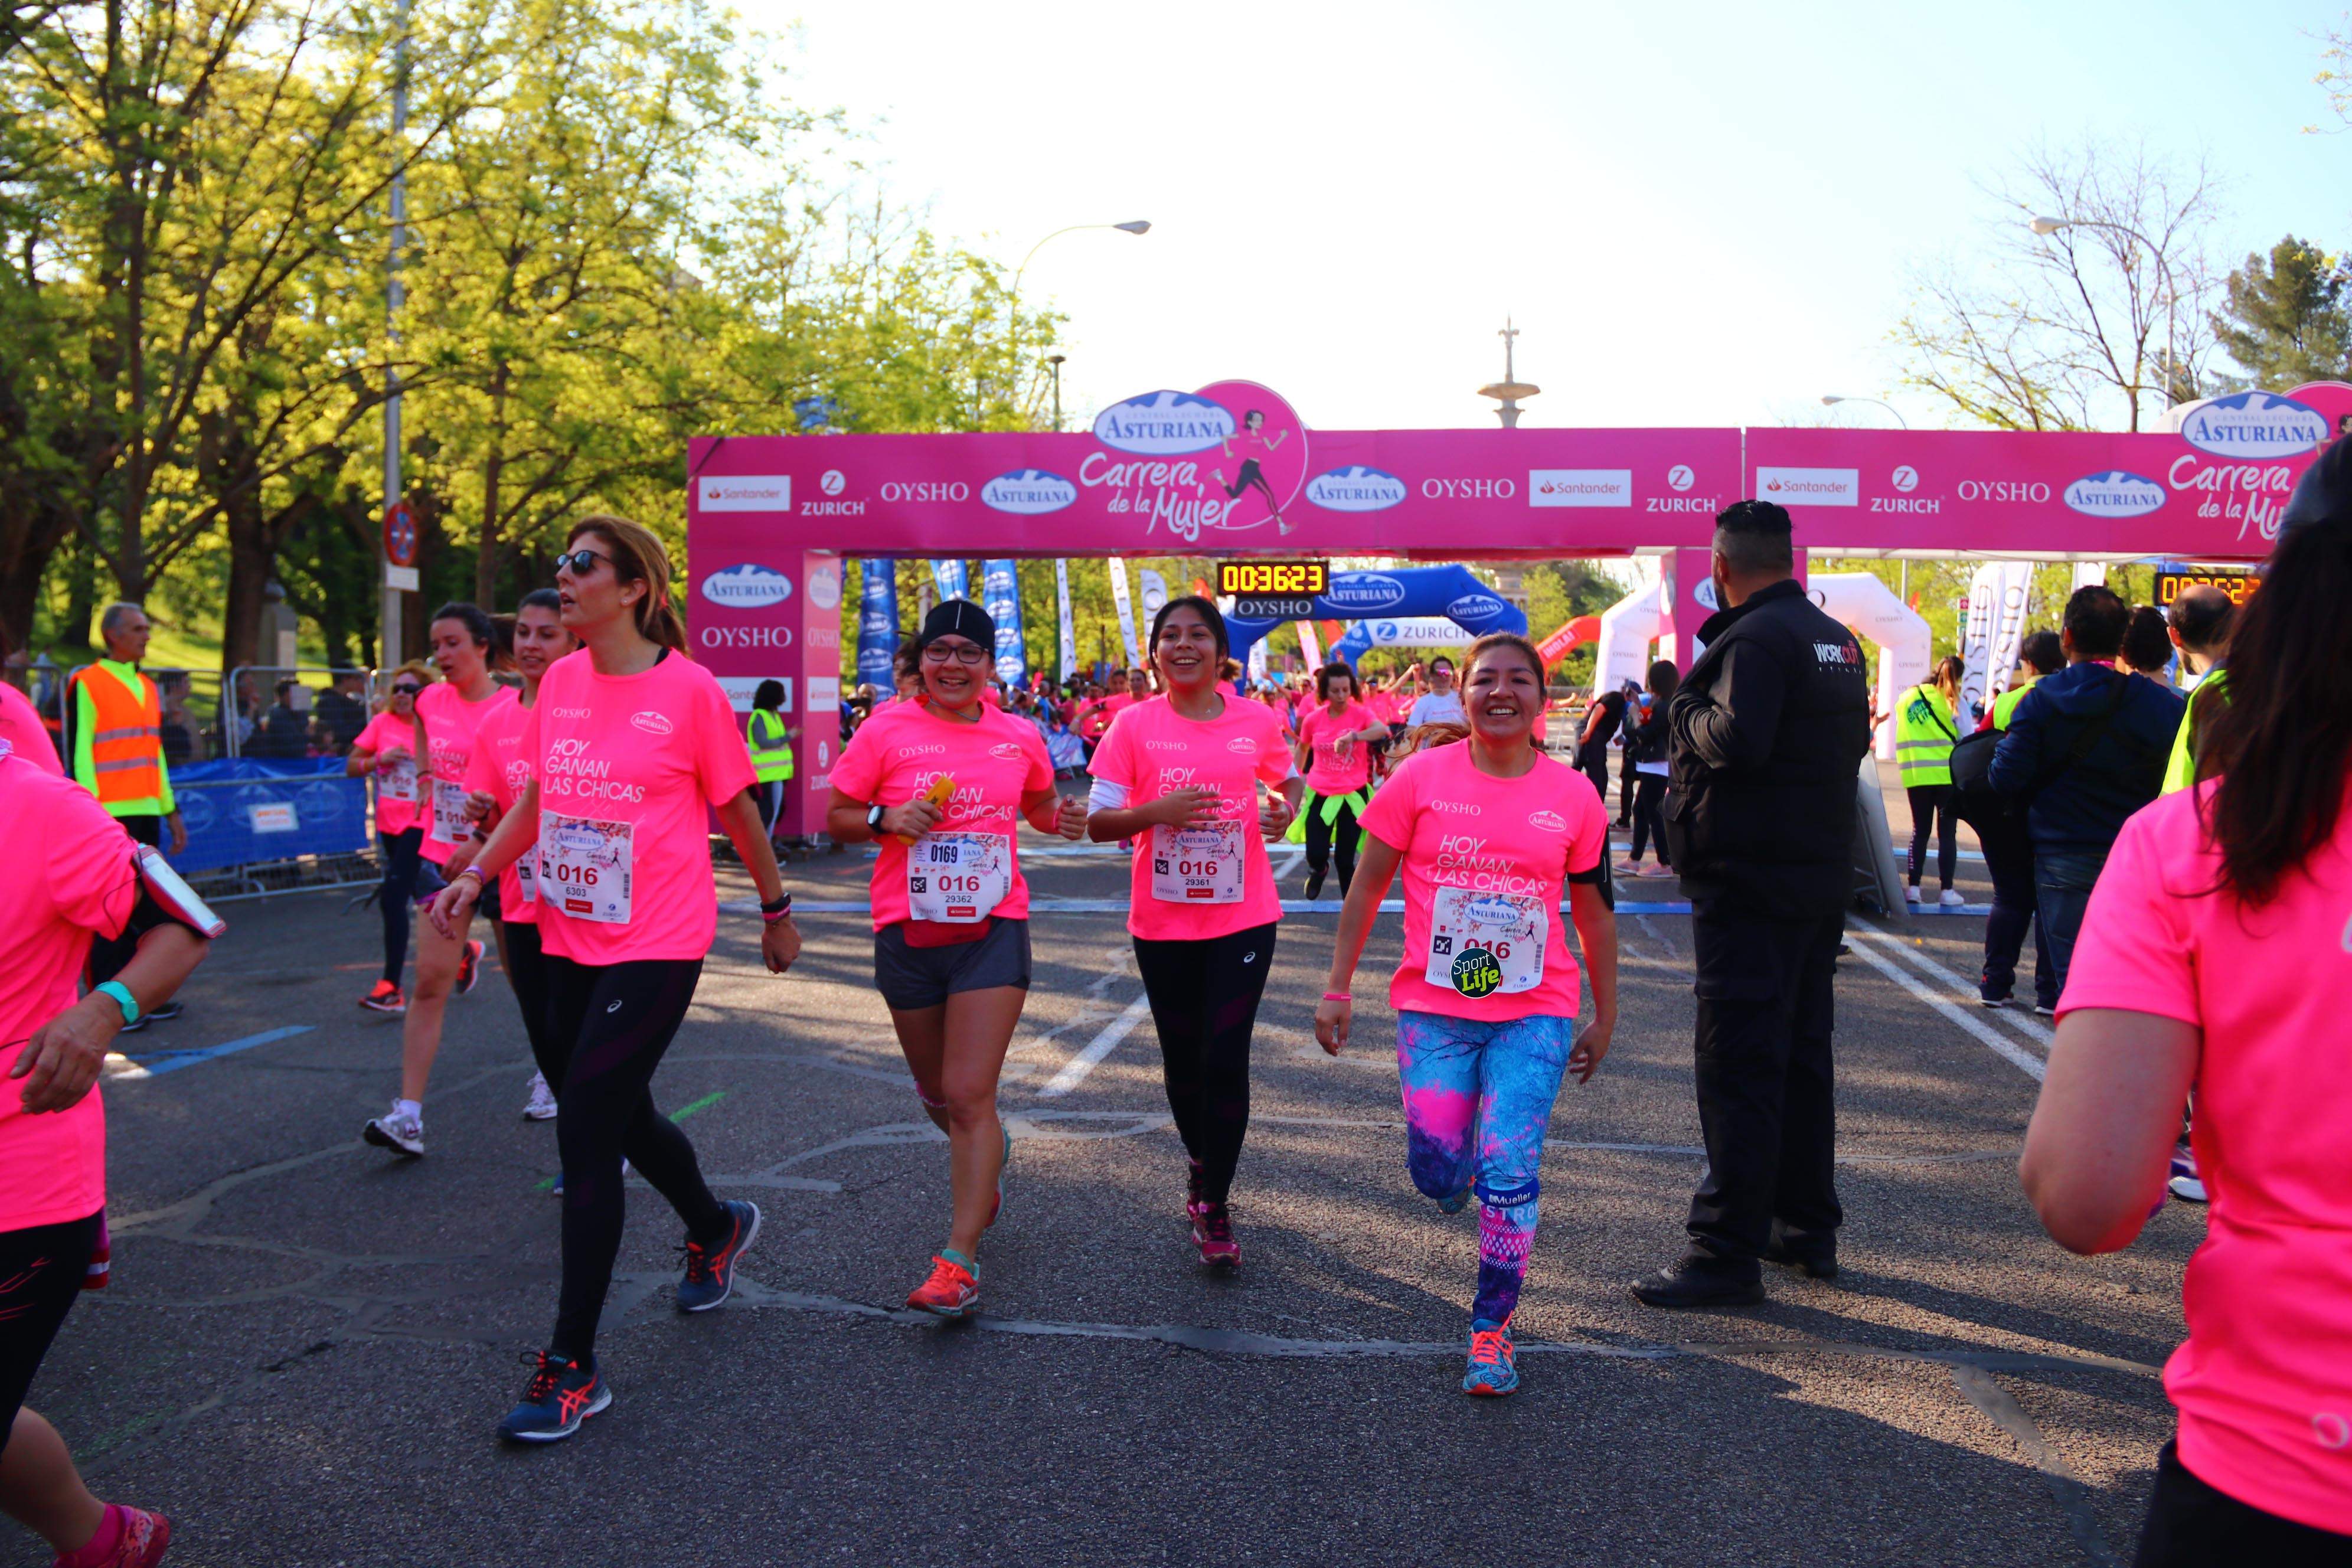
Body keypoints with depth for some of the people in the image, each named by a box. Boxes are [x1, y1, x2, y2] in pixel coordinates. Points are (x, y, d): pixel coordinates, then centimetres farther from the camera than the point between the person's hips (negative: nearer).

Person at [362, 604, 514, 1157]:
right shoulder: (431, 702, 5)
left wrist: (479, 844, -22)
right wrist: (425, 783, 13)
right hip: (442, 856, 4)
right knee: (430, 982, -6)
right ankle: (409, 1114, -2)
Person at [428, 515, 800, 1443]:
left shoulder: (688, 690, -11)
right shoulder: (559, 683, 6)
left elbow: (737, 811, -1)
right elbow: (537, 799, 16)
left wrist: (777, 913, 7)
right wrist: (475, 876, 3)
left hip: (656, 947, -7)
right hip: (569, 940, 7)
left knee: (585, 1135, -10)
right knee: (620, 1116, 20)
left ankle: (573, 1368, 2)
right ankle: (717, 1228, 50)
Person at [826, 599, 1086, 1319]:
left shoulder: (1018, 737, 3)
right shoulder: (887, 730, -3)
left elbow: (1039, 807, 20)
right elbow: (837, 818, 2)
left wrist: (1065, 817, -2)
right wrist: (887, 819, -18)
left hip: (993, 930, -1)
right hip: (908, 934, 1)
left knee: (969, 1096, -9)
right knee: (936, 1092, 17)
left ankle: (960, 1259, -4)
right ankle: (987, 1153, 50)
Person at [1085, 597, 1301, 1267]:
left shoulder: (1257, 722, -1)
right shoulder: (1134, 726, -4)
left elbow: (1288, 778, 19)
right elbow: (1096, 822, -5)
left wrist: (1285, 807, -4)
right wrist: (1157, 811, -23)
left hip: (1243, 918, -1)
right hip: (1162, 922, 1)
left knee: (1226, 1060, -6)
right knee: (1183, 1061, 14)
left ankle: (1214, 1208, 7)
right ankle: (1201, 1167, 40)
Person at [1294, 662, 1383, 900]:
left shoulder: (1360, 713, -11)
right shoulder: (1313, 719, -3)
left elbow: (1383, 730, -33)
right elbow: (1303, 748, 16)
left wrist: (1353, 736, -48)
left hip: (1353, 793, -2)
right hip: (1320, 793, 2)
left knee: (1346, 858, 1)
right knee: (1316, 853, -2)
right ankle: (1319, 870, 35)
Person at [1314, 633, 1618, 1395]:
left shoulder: (1573, 796, 0)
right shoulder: (1421, 777, -4)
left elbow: (1593, 911, 10)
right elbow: (1369, 885, 2)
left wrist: (1605, 1017, 15)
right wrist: (1337, 988, 1)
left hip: (1535, 1013, 0)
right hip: (1433, 1008, 0)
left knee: (1509, 1171, -8)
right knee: (1437, 1171, 1)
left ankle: (1492, 1331, 9)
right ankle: (1461, 1172, 40)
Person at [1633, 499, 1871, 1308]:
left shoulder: (1756, 637, -16)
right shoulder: (1838, 641, 14)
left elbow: (1737, 739, -28)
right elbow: (1856, 740, 21)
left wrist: (1687, 710, -10)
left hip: (1749, 883, -9)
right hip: (1821, 875, 9)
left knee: (1739, 1063, -7)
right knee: (1802, 1051, 17)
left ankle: (1728, 1251, -4)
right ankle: (1807, 1226, 27)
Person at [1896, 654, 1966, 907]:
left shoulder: (1905, 700, 7)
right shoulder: (1952, 700, -5)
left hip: (1916, 777, 3)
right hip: (1948, 775, -3)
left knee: (1920, 831, 11)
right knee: (1947, 832, 3)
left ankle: (1913, 887, 8)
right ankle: (1947, 891, 4)